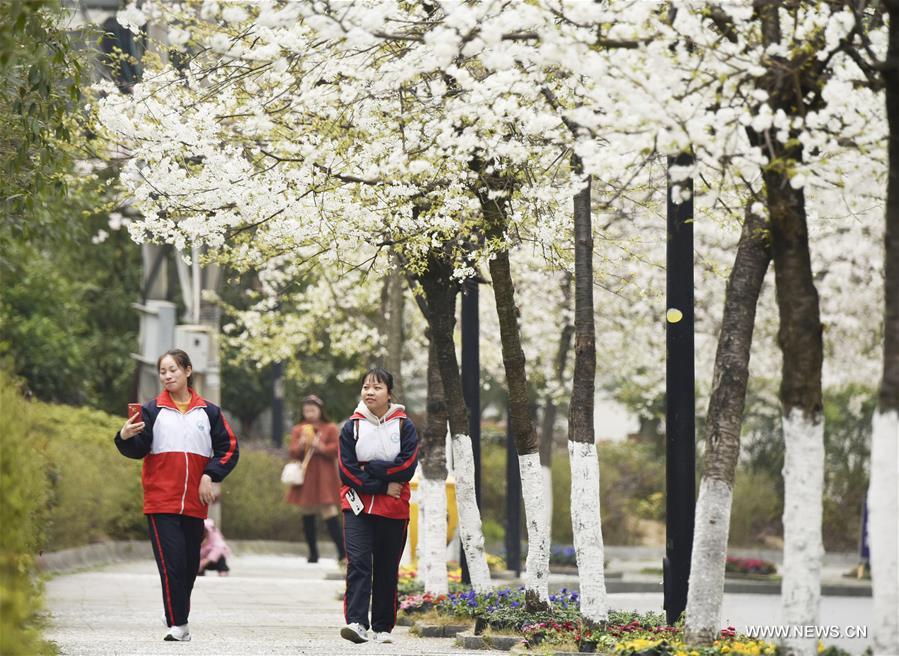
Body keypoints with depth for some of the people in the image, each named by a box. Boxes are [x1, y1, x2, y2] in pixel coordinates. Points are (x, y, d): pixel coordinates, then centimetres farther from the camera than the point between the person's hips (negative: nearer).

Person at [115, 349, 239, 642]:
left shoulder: (208, 412, 8)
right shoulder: (152, 410, 3)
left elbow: (229, 448, 10)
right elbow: (138, 449, -3)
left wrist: (209, 475, -4)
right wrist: (125, 438, -25)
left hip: (194, 502, 3)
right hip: (161, 501, -3)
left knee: (190, 563, 8)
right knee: (171, 561, -11)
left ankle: (179, 615, 22)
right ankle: (178, 624, -11)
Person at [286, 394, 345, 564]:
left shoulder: (330, 428, 5)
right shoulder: (298, 430, 12)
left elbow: (336, 449, -4)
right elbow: (292, 452, 3)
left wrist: (320, 447, -18)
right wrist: (301, 445, -17)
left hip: (324, 477, -4)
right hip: (305, 479, 4)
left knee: (330, 513, -14)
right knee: (307, 515, 6)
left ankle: (342, 552, -15)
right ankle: (313, 552, 17)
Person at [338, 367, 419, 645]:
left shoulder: (405, 426, 2)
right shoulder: (351, 427, 3)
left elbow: (407, 466, -9)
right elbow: (347, 471, -5)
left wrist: (369, 470, -13)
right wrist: (383, 485, -13)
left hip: (393, 508, 1)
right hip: (358, 506, -1)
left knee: (387, 569, 6)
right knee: (358, 561, -16)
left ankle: (383, 627, 15)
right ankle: (357, 622, -24)